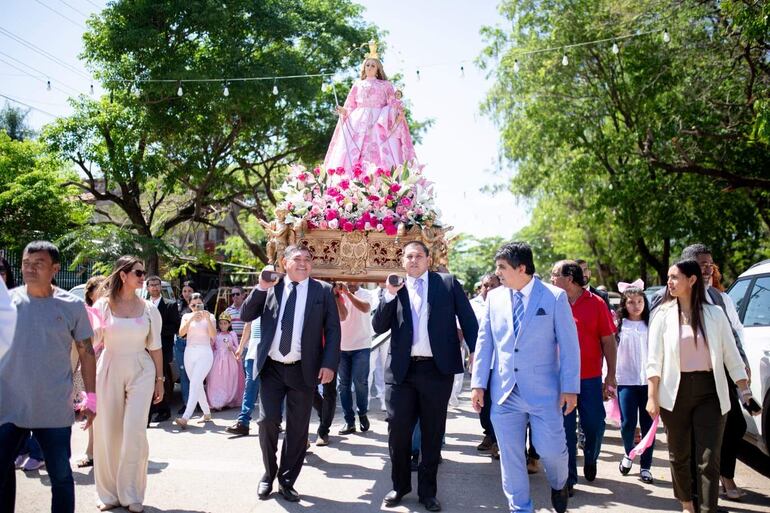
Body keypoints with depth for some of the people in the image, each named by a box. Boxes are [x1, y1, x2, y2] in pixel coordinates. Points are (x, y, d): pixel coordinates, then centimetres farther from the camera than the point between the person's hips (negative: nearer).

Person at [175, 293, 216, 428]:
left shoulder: (210, 316, 4)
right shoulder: (186, 316, 9)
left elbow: (213, 336, -8)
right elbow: (181, 333, -7)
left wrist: (208, 320, -21)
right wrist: (191, 319, -20)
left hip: (204, 353, -4)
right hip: (190, 353, 4)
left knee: (195, 384, -18)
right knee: (197, 385, 9)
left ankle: (185, 418, -27)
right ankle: (207, 414, 22)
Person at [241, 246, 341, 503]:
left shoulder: (323, 290, 2)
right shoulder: (270, 288, 6)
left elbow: (332, 329, 0)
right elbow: (245, 315, 3)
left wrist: (329, 363, -11)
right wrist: (261, 288, -10)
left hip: (303, 370, -1)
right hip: (272, 368, 1)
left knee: (298, 428, 6)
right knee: (267, 421, 0)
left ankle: (286, 481, 23)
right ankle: (269, 474, 24)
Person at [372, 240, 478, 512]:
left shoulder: (447, 283, 4)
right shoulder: (393, 288, 8)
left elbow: (467, 318, 3)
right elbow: (378, 327, 1)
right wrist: (389, 295, -11)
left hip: (437, 370, -1)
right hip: (402, 370, 1)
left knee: (432, 433, 10)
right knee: (398, 431, 6)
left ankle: (427, 491, 25)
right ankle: (400, 485, 28)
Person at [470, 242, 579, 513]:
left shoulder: (555, 297, -5)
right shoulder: (494, 297, 4)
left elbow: (569, 345, -4)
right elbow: (484, 342, 7)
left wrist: (570, 388, -7)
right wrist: (478, 384, 3)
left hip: (543, 391, -3)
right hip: (504, 391, 3)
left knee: (551, 449, 0)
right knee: (510, 455, 8)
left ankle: (559, 485, 35)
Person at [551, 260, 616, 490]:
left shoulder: (596, 303, -3)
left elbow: (608, 341, 0)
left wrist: (610, 376, -2)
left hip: (591, 377, -1)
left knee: (594, 424, 6)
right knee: (565, 429, 5)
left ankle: (590, 459, 37)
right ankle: (568, 478, 17)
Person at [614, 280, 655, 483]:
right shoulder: (619, 325, 3)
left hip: (649, 381, 1)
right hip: (626, 380, -1)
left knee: (648, 425, 3)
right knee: (627, 423, -5)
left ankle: (645, 466, 16)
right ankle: (629, 454, 24)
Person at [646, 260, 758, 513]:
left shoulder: (715, 314, 1)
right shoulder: (663, 314, 0)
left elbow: (731, 355, 4)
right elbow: (654, 359, -2)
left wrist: (745, 391, 1)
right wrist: (652, 397, -7)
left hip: (709, 392, 0)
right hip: (675, 392, 1)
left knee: (709, 459, -3)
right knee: (679, 455, 12)